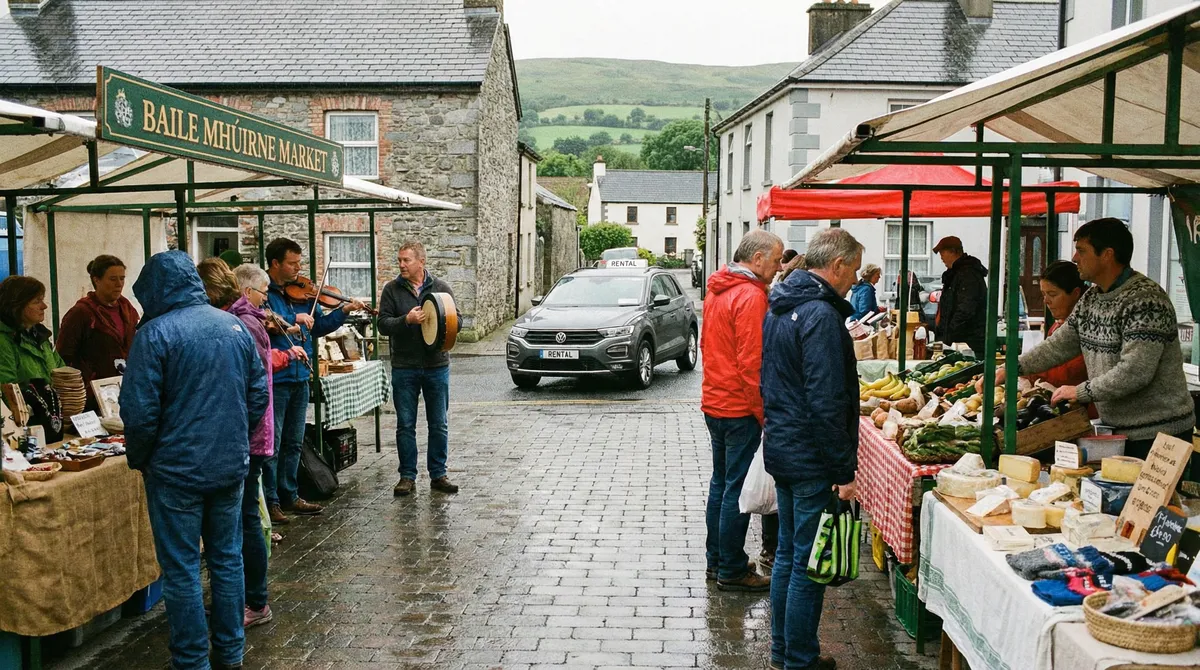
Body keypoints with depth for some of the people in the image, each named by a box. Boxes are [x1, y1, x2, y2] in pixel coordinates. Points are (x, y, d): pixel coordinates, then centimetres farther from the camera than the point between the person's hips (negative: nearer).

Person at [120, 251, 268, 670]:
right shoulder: (234, 325, 3)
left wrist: (138, 460, 2)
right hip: (231, 464, 5)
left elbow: (140, 411, -14)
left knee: (181, 569, 6)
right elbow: (258, 394, 7)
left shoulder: (155, 332, -12)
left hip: (176, 470, -5)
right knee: (227, 558, 15)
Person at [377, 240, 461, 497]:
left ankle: (438, 475, 17)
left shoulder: (441, 288, 5)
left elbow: (458, 321, 6)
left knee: (439, 425, 6)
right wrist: (407, 320, -20)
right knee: (405, 425, 4)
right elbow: (383, 324, -4)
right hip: (404, 367, -1)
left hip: (437, 366, 1)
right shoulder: (392, 289, 3)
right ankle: (407, 477, 14)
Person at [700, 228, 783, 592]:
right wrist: (764, 414, -15)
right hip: (740, 408, -9)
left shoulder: (717, 290, 11)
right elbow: (752, 363, -21)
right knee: (738, 489, -1)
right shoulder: (751, 296, -18)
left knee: (720, 482, 17)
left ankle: (716, 560, 26)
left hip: (714, 402, 9)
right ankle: (732, 571, 8)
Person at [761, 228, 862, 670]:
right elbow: (827, 403, -24)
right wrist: (844, 471, -20)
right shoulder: (821, 315, -19)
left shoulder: (780, 309, 12)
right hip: (812, 460, -10)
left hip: (781, 448, 10)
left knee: (788, 554, 18)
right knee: (810, 565, 1)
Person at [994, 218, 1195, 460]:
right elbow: (1060, 345, 13)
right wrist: (1012, 368, 4)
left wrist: (1082, 392, -18)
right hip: (1116, 430, 9)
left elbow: (1135, 372, -27)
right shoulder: (1091, 298, 9)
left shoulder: (1144, 300, -21)